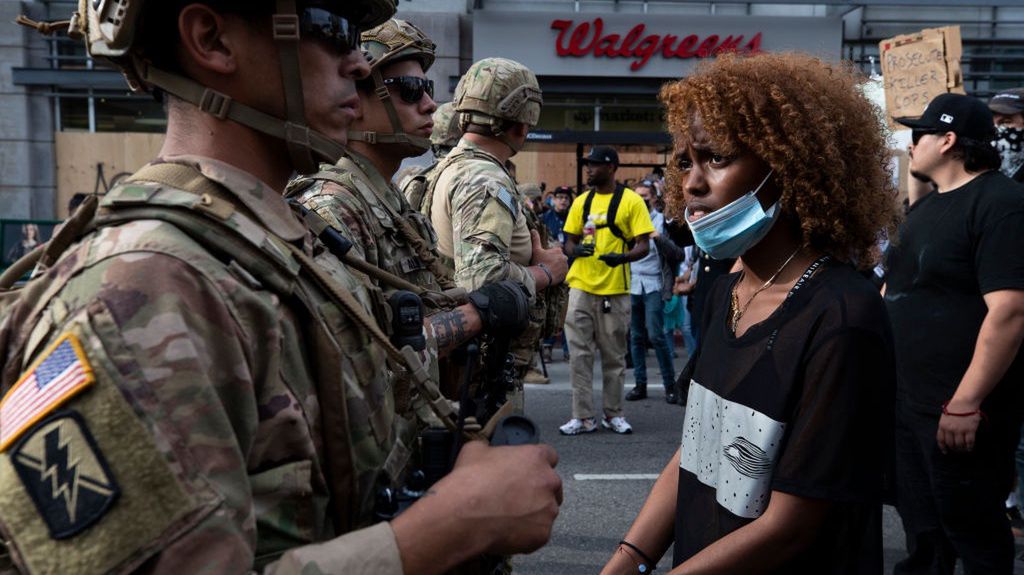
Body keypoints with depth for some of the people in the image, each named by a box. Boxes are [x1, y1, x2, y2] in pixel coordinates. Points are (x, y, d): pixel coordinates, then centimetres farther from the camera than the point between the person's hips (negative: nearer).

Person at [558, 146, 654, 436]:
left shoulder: (631, 201, -2)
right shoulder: (581, 201, 10)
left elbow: (643, 245, -5)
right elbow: (569, 241, 14)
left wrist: (623, 256, -24)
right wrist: (575, 249, -10)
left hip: (615, 289, -3)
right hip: (581, 286, 3)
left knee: (614, 355, 8)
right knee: (580, 353, 1)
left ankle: (613, 414, 21)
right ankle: (583, 416, 8)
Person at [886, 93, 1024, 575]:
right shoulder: (927, 206, 14)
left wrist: (966, 402, -26)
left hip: (958, 410, -9)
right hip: (905, 398, 9)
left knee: (969, 526, 6)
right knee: (918, 516, 21)